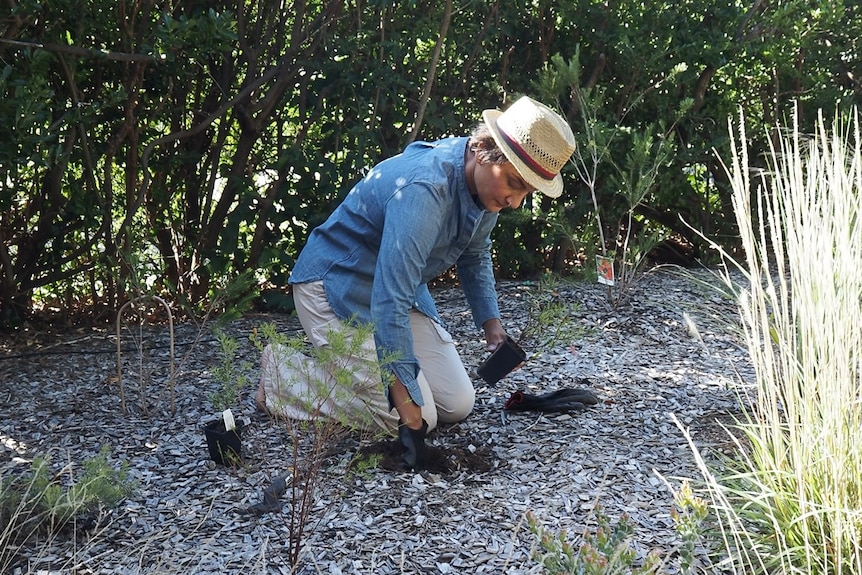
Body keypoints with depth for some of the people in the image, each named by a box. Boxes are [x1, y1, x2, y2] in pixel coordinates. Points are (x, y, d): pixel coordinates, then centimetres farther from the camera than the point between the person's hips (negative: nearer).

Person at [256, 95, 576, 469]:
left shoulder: (488, 181, -6)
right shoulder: (423, 188, -35)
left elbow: (474, 255, 15)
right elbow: (390, 302, -38)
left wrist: (490, 322, 2)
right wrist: (407, 406, -38)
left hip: (401, 287, 8)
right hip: (337, 286, -8)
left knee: (456, 406, 0)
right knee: (417, 418, -16)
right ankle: (280, 372, 0)